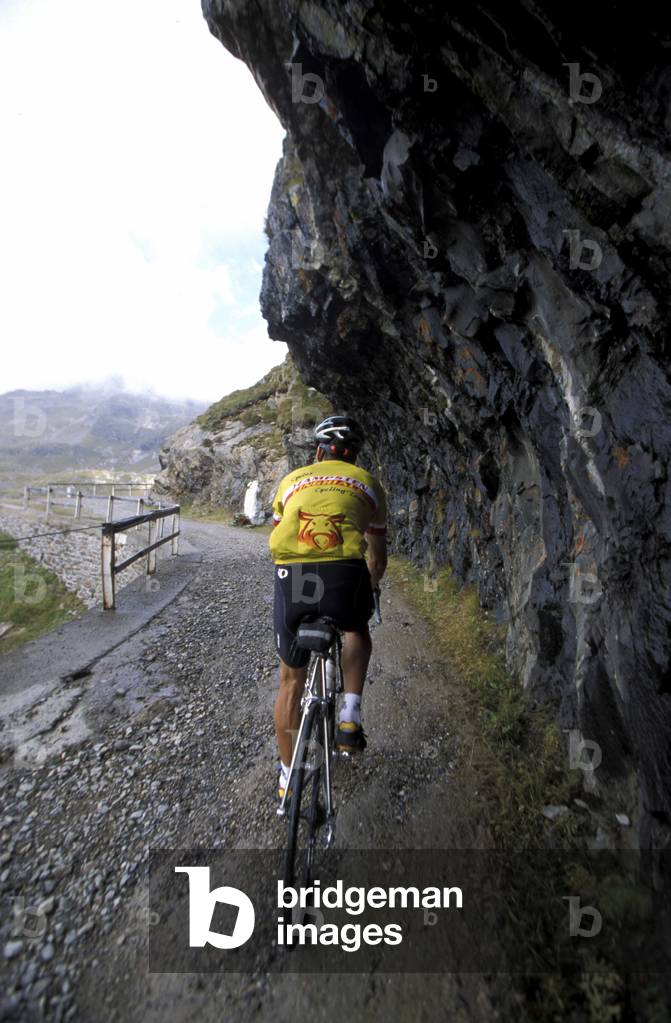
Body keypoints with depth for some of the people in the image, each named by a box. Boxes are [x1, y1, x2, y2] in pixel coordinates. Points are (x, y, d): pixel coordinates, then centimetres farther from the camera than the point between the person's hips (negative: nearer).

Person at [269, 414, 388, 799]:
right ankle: (351, 714, 25)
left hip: (291, 578, 2)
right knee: (357, 629, 36)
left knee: (291, 678, 25)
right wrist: (367, 590, 49)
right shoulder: (369, 483, 23)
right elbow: (378, 557, 30)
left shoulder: (293, 479, 27)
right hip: (344, 575, -1)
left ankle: (288, 775, 40)